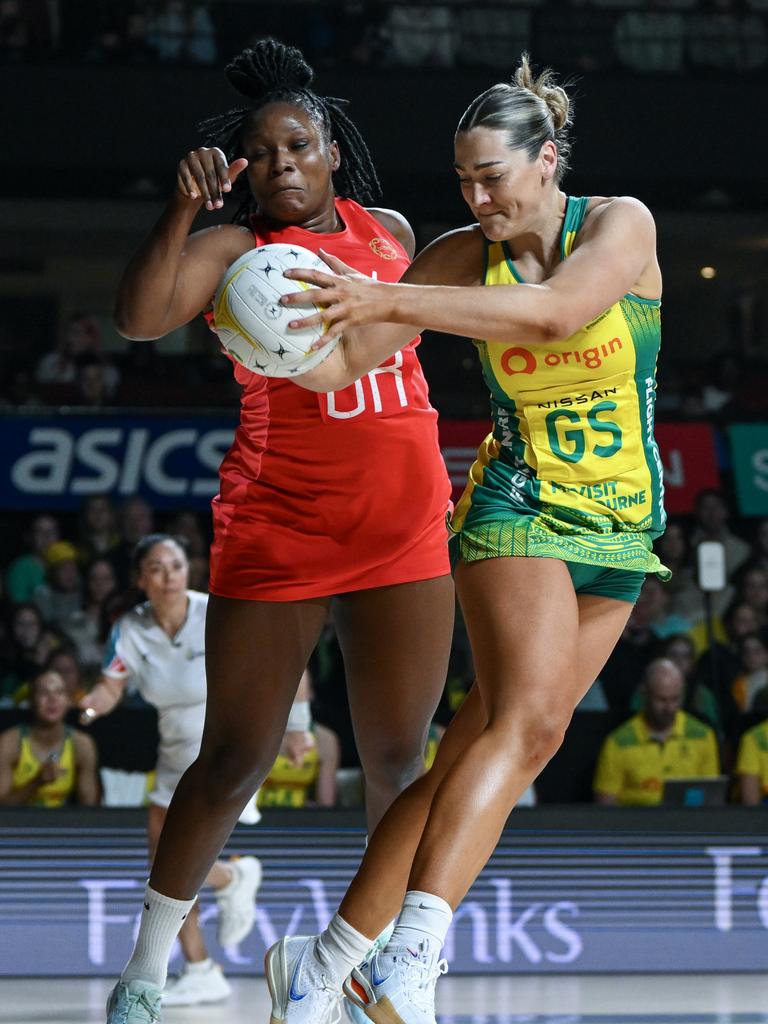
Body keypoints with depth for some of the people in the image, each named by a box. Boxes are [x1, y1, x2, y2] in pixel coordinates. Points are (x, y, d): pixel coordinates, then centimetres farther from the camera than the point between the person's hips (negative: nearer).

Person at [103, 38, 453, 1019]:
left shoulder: (390, 230, 10)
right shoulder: (235, 248, -5)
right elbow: (139, 318, -23)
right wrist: (184, 206, -34)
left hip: (405, 531, 4)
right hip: (275, 527, -4)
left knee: (396, 761, 3)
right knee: (235, 757, -2)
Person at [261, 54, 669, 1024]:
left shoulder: (622, 224, -9)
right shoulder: (462, 256, -4)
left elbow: (558, 312, -29)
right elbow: (342, 362, -5)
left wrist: (390, 300, -37)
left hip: (618, 525, 1)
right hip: (517, 509, -1)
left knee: (483, 745, -2)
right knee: (524, 723, -25)